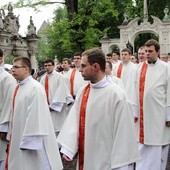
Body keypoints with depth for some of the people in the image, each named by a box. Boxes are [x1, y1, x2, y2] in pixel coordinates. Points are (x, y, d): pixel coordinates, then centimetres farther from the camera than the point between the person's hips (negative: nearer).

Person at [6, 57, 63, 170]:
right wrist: (11, 136, 15)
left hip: (31, 141, -8)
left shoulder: (35, 88, -18)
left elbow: (36, 116, -21)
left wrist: (30, 142, -20)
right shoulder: (18, 88, 8)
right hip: (18, 140, 8)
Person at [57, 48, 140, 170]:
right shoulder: (83, 91, 3)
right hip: (85, 158, 6)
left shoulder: (116, 95, -17)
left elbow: (123, 132, -16)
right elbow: (74, 120, 0)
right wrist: (67, 148, -13)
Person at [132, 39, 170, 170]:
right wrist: (135, 111, 5)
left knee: (156, 145, 4)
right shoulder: (140, 67, 6)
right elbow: (136, 90, 7)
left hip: (158, 114, -3)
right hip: (143, 112, 4)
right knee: (143, 143, 11)